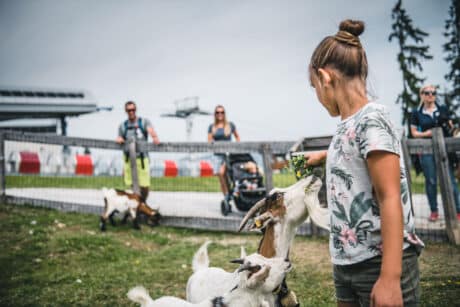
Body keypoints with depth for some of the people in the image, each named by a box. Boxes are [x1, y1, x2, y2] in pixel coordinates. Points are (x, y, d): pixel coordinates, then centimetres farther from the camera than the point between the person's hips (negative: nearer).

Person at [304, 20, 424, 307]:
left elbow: (390, 200, -20)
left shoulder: (371, 119, -13)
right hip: (347, 263, 8)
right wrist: (324, 155, 56)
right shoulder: (348, 125, 11)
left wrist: (390, 278, -24)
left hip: (380, 264, -8)